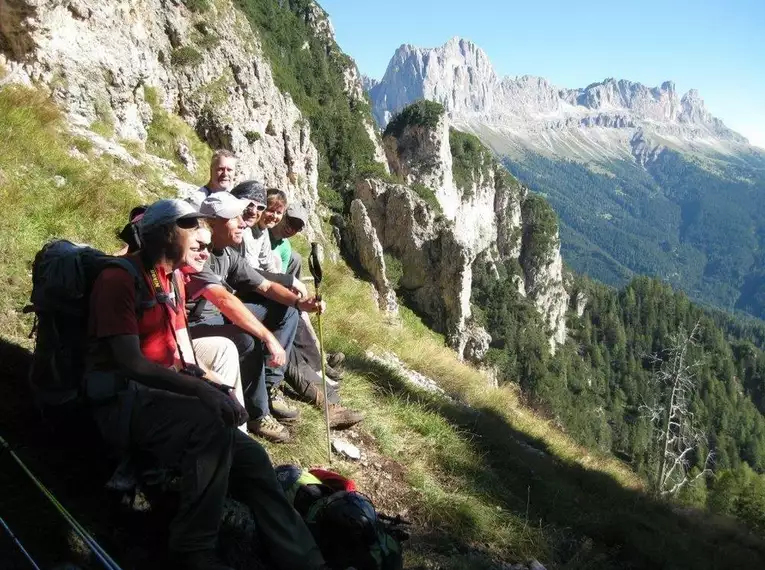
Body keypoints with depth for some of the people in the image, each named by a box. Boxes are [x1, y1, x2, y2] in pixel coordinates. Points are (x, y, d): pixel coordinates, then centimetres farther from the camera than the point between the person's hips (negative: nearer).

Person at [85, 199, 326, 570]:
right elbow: (131, 363, -20)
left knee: (249, 457, -12)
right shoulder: (119, 279, -10)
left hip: (162, 397, 8)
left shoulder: (174, 280, 17)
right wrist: (203, 390, -28)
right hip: (123, 402, -8)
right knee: (211, 423, -35)